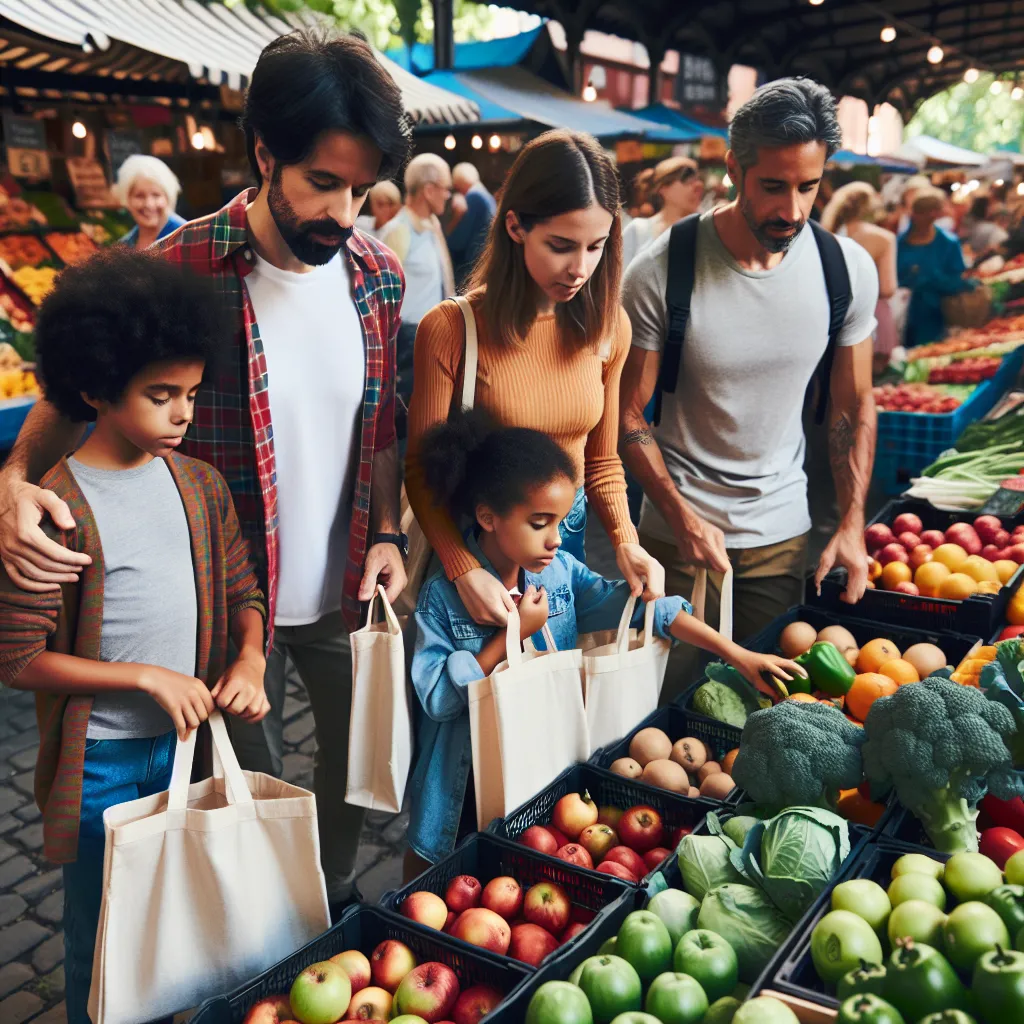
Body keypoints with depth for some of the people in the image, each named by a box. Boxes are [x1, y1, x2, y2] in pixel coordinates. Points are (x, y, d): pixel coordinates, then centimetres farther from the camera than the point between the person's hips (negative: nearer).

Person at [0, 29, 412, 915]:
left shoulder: (378, 276, -3)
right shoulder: (182, 270, -18)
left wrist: (388, 533, -4)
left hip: (348, 591, 4)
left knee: (357, 756, 22)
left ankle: (336, 896, 51)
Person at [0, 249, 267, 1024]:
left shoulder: (200, 486, -1)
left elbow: (241, 589, 8)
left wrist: (250, 660, -11)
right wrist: (147, 677, -18)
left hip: (188, 739, 5)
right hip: (100, 761, -4)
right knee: (103, 933, 15)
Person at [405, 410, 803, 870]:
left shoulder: (561, 571, -6)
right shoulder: (443, 595, -17)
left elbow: (644, 605, -9)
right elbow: (437, 697, -22)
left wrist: (739, 655, -15)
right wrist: (512, 633, -23)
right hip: (466, 781, -3)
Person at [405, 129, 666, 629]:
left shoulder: (609, 326, -5)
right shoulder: (450, 329, -19)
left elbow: (601, 459, 5)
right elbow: (422, 471, -13)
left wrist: (624, 541, -12)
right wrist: (464, 570, -27)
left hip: (568, 537, 4)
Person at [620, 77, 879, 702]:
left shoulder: (849, 268, -6)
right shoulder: (661, 273, -17)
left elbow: (855, 409, 4)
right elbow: (629, 416, -10)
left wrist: (853, 526, -3)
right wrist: (682, 517, -18)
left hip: (784, 531, 3)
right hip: (679, 528, -3)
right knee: (674, 695, 9)